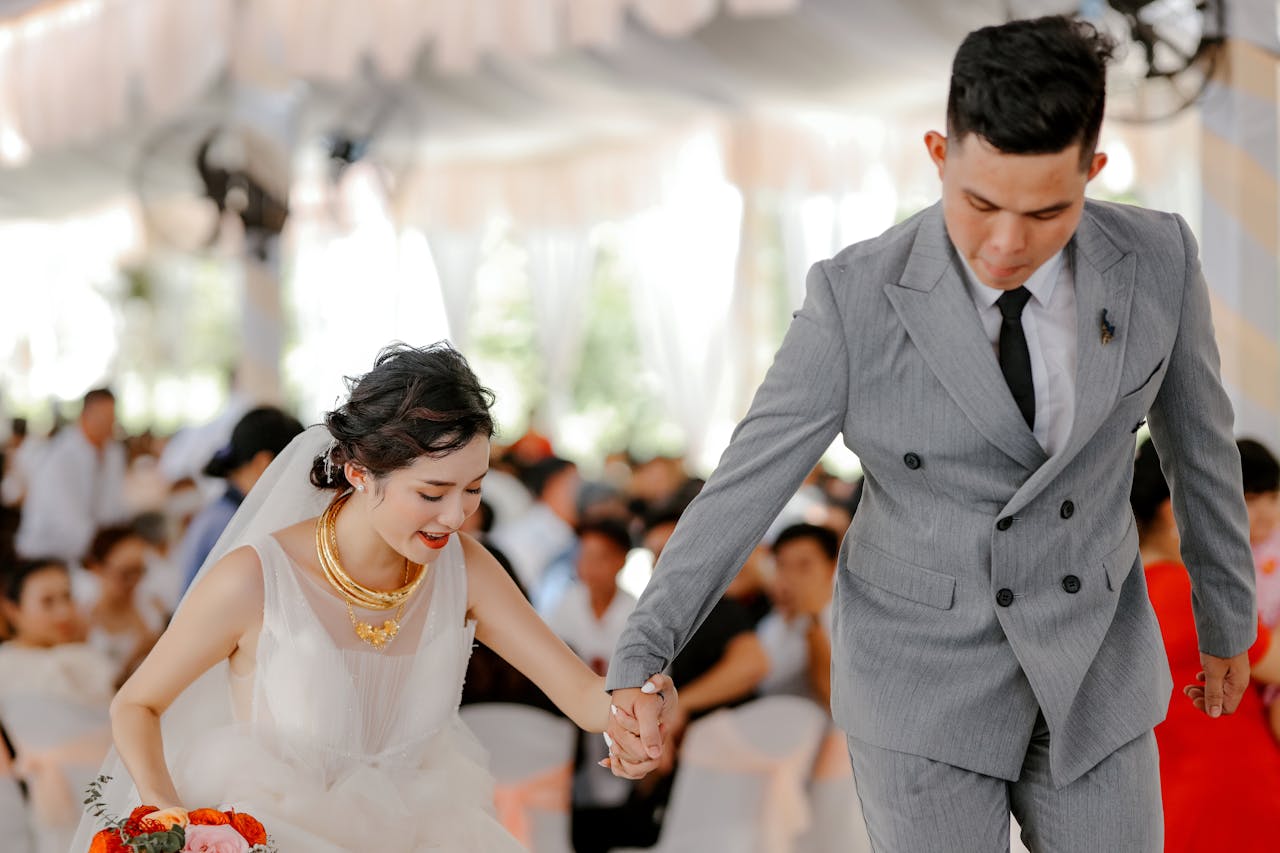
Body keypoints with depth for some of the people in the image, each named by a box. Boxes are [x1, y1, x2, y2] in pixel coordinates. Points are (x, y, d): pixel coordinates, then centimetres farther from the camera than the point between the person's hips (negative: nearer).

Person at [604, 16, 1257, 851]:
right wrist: (637, 663, -22)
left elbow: (1195, 434, 4)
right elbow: (748, 479, -14)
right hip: (921, 687, -3)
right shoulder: (860, 297, -19)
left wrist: (1229, 621, 15)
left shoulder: (1153, 258, -11)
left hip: (1088, 678, 3)